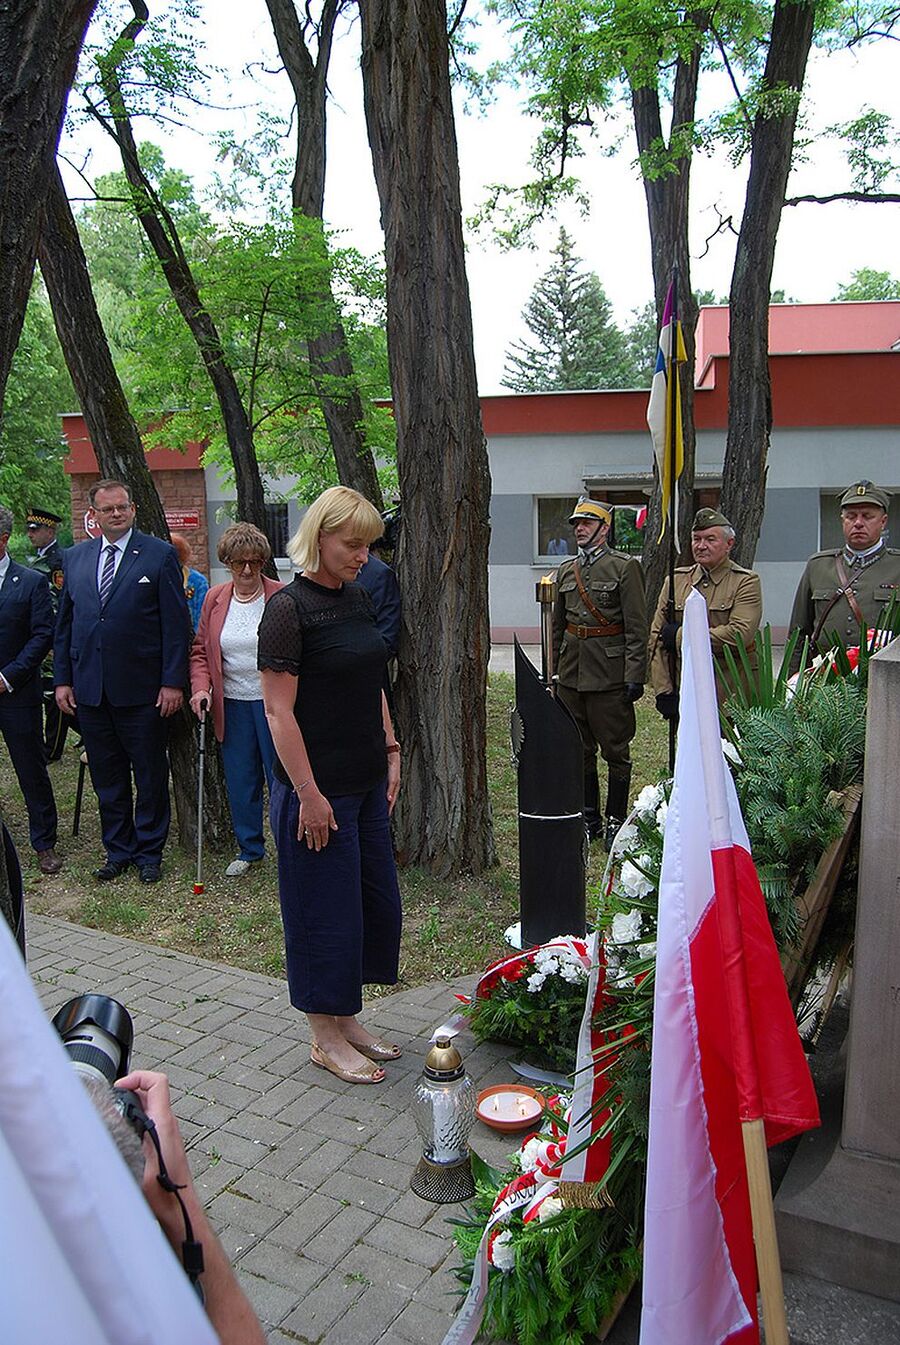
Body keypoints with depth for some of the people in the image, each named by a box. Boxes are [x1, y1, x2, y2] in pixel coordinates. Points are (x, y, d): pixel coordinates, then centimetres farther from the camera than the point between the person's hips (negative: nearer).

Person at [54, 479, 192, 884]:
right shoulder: (75, 558, 10)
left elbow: (177, 624, -7)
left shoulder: (160, 555, -4)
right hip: (89, 690, 4)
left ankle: (149, 851, 24)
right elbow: (65, 623, 13)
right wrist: (63, 679, 7)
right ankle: (118, 850, 29)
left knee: (150, 775, 8)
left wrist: (173, 682, -11)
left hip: (141, 689, -4)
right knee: (106, 777, 14)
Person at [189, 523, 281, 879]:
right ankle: (249, 848, 27)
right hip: (232, 705, 4)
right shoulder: (214, 598, 6)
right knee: (240, 780, 11)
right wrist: (201, 687, -3)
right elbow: (200, 650, 12)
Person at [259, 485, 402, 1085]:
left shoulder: (357, 598, 9)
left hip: (367, 782, 8)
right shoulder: (289, 608, -15)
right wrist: (308, 794, -18)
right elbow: (279, 710, -17)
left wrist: (391, 752, 12)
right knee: (327, 908, 5)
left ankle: (347, 1019, 33)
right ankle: (326, 1037, 24)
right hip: (319, 788, -8)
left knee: (378, 899, 15)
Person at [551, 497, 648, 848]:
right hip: (572, 673, 6)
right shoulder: (566, 570, 12)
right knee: (579, 750, 13)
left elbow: (637, 627, -9)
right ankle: (588, 817, 25)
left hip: (609, 673, -6)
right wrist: (555, 671, 15)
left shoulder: (625, 566, -5)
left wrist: (635, 675, -14)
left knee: (615, 751, 3)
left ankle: (615, 821, 14)